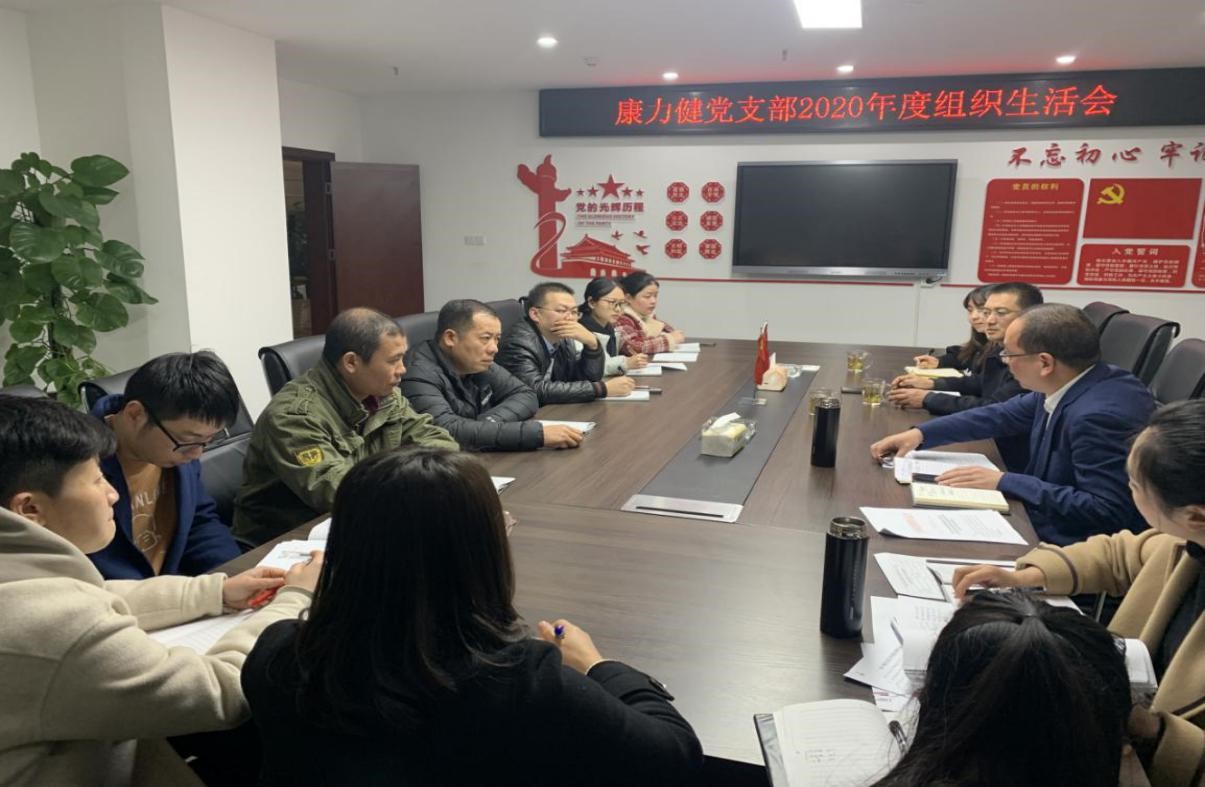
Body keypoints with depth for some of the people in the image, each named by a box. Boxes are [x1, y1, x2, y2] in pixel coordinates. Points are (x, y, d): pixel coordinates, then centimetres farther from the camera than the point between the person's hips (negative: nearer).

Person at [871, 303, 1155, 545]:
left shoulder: (1098, 415, -28)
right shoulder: (1065, 384, -2)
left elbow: (1105, 510, -28)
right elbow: (1003, 415, 12)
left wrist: (1004, 482, -24)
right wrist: (920, 433, 5)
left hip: (1067, 545, -8)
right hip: (1048, 520, 8)